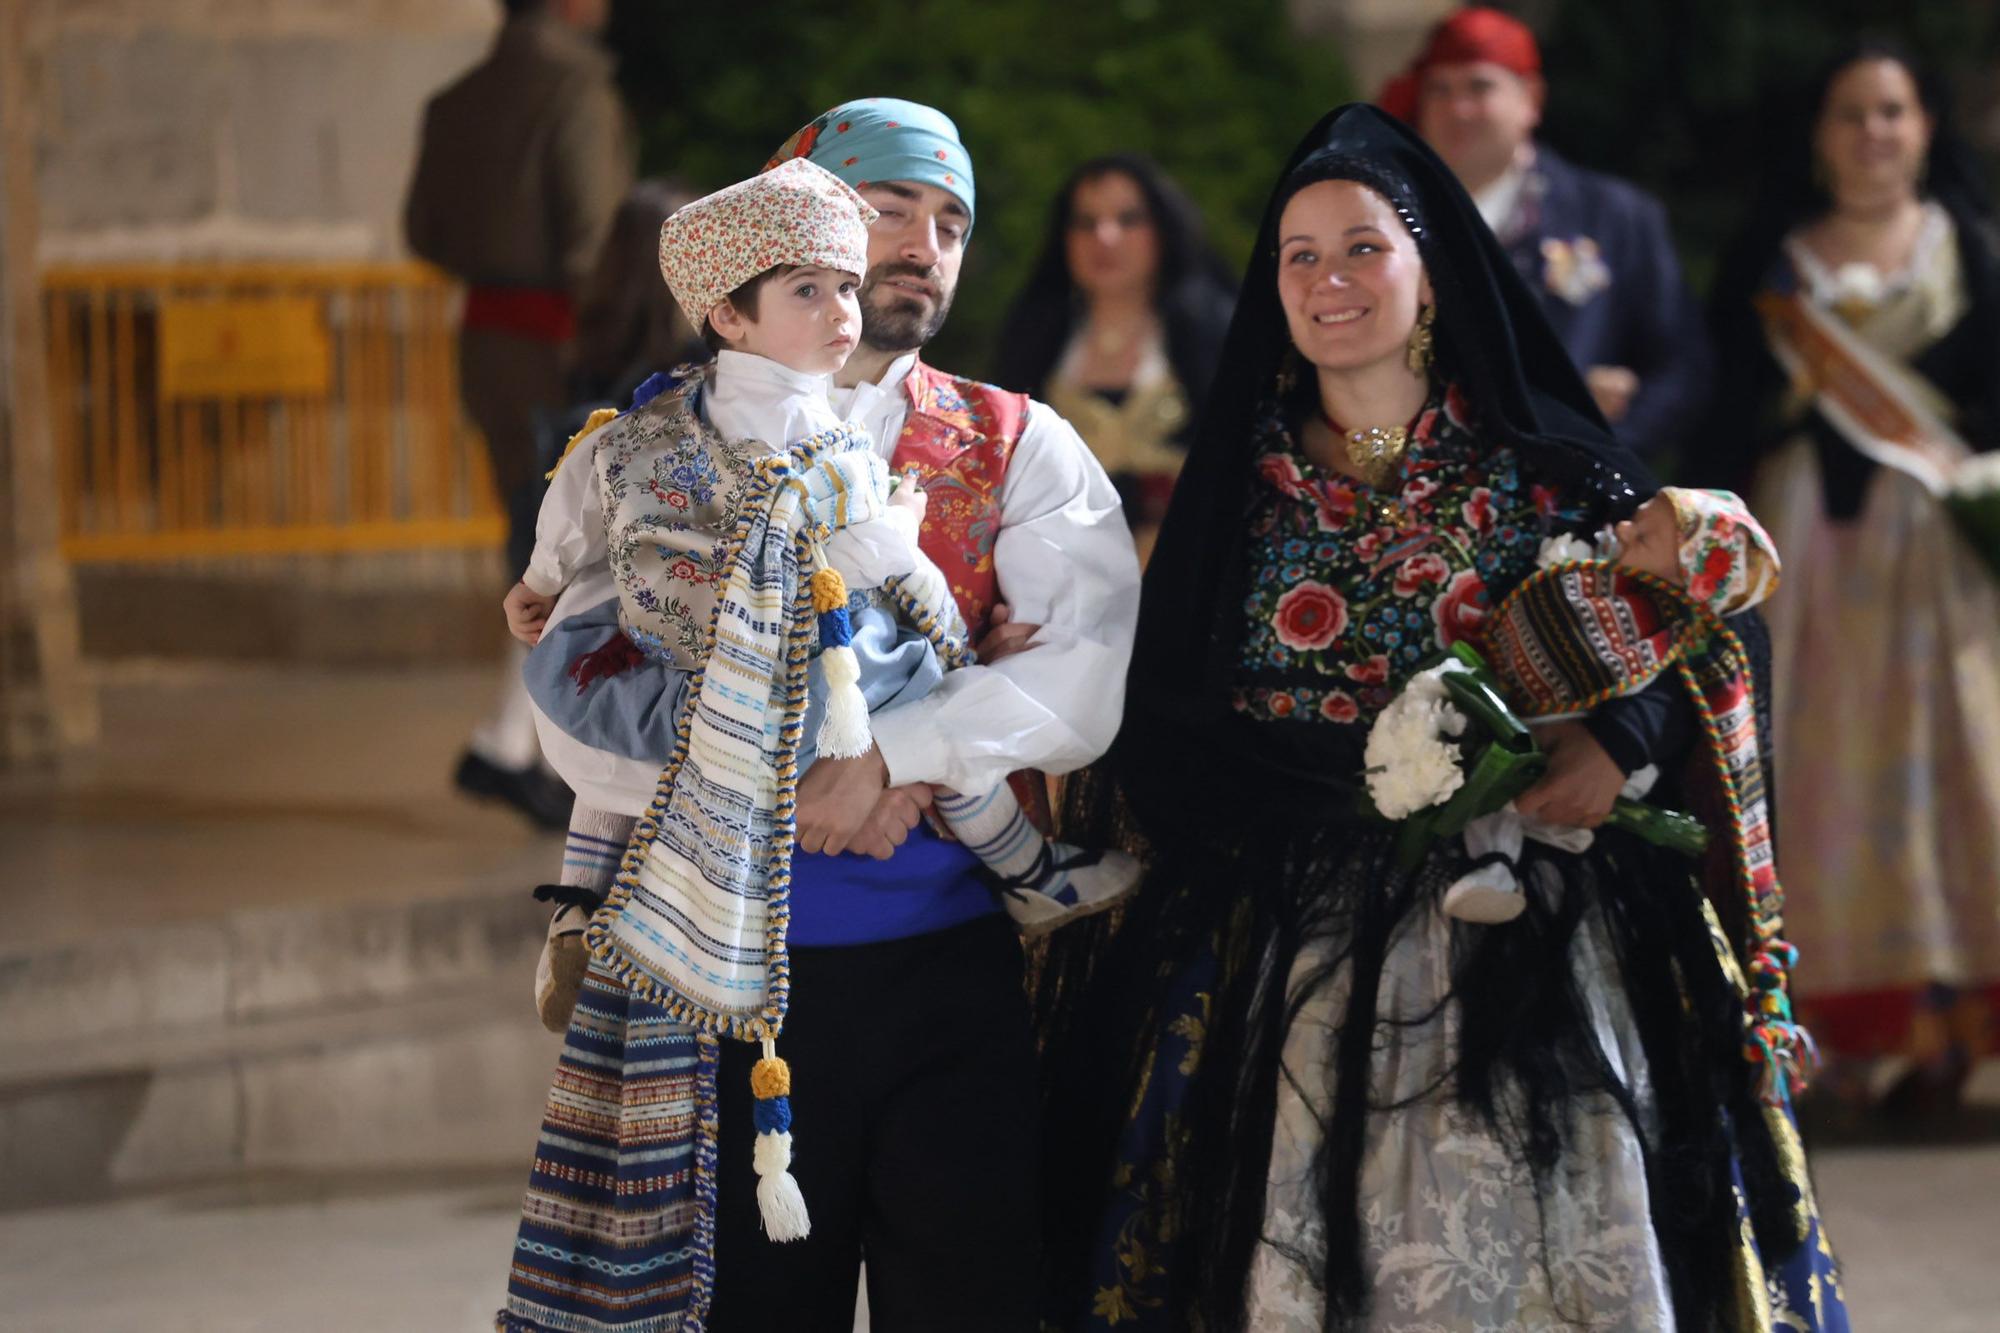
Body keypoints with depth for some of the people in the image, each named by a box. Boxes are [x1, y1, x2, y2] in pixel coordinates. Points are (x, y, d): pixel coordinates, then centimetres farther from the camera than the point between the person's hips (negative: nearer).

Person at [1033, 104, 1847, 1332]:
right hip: (1295, 941, 1)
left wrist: (1618, 744, -16)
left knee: (1531, 1230, -7)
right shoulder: (1239, 482, 9)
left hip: (1524, 940, -1)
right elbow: (1166, 720, 2)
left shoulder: (1549, 465, 5)